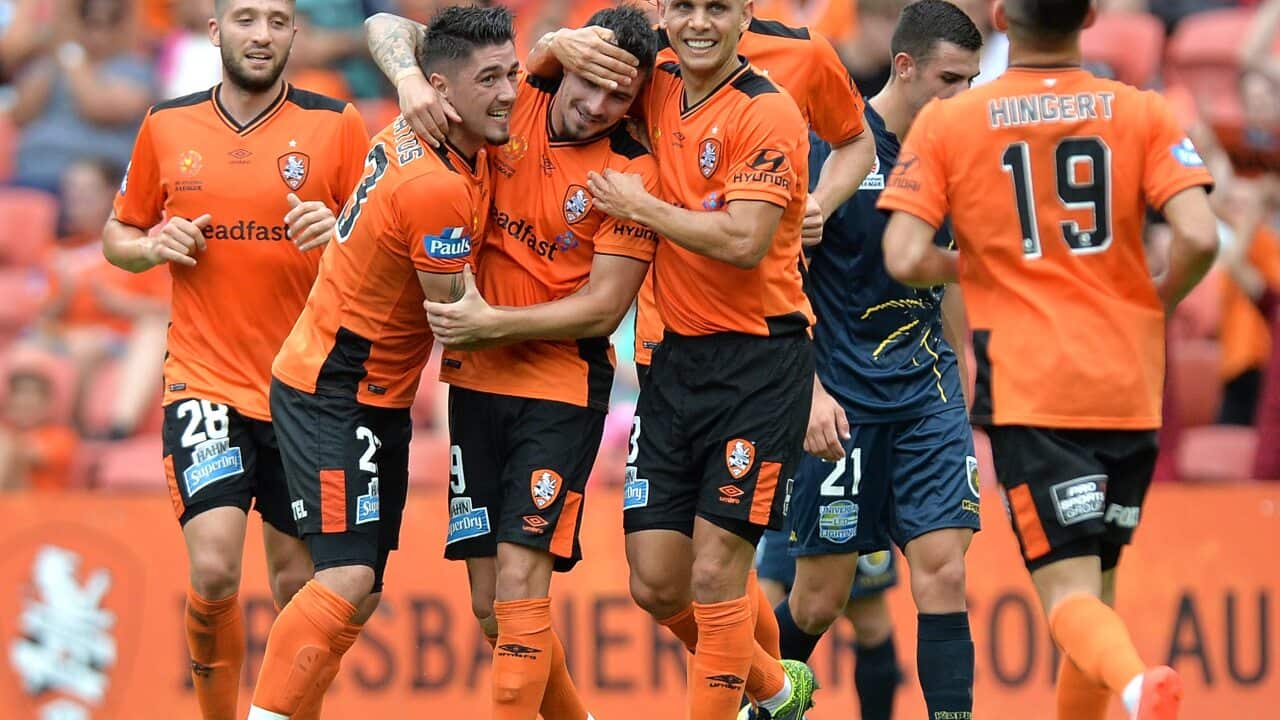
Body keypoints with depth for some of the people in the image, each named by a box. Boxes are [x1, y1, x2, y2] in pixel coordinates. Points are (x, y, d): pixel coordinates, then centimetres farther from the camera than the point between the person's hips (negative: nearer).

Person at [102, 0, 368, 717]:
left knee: (297, 582, 5)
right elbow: (119, 236, 17)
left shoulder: (336, 124, 0)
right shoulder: (167, 127, 5)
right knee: (213, 571, -15)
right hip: (205, 382, 0)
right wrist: (154, 247, -5)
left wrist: (340, 234, -19)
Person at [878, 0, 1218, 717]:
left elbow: (905, 259, -9)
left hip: (1028, 390, -2)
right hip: (1129, 388, 2)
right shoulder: (1143, 113, 2)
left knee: (1070, 591, -8)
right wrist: (1157, 303, 9)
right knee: (1097, 584, 17)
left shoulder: (945, 125, -1)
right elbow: (1199, 237, -11)